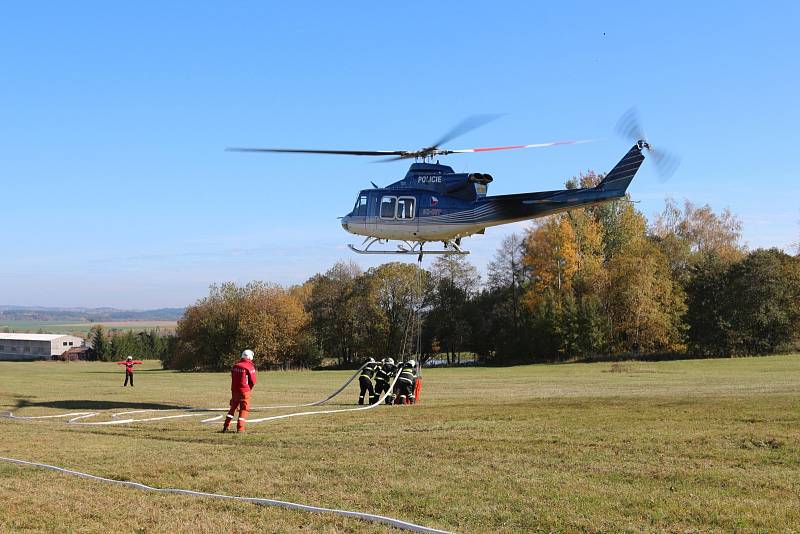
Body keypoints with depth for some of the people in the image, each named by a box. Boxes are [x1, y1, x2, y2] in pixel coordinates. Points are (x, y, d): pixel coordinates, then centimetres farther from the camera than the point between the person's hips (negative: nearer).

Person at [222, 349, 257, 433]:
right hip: (244, 391, -5)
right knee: (243, 409, 5)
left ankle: (226, 426, 15)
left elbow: (232, 377, 9)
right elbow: (253, 381, -7)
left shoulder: (235, 365, 4)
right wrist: (250, 388, 12)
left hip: (234, 390, 5)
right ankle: (240, 428, 0)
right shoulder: (250, 367, -12)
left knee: (233, 407, 17)